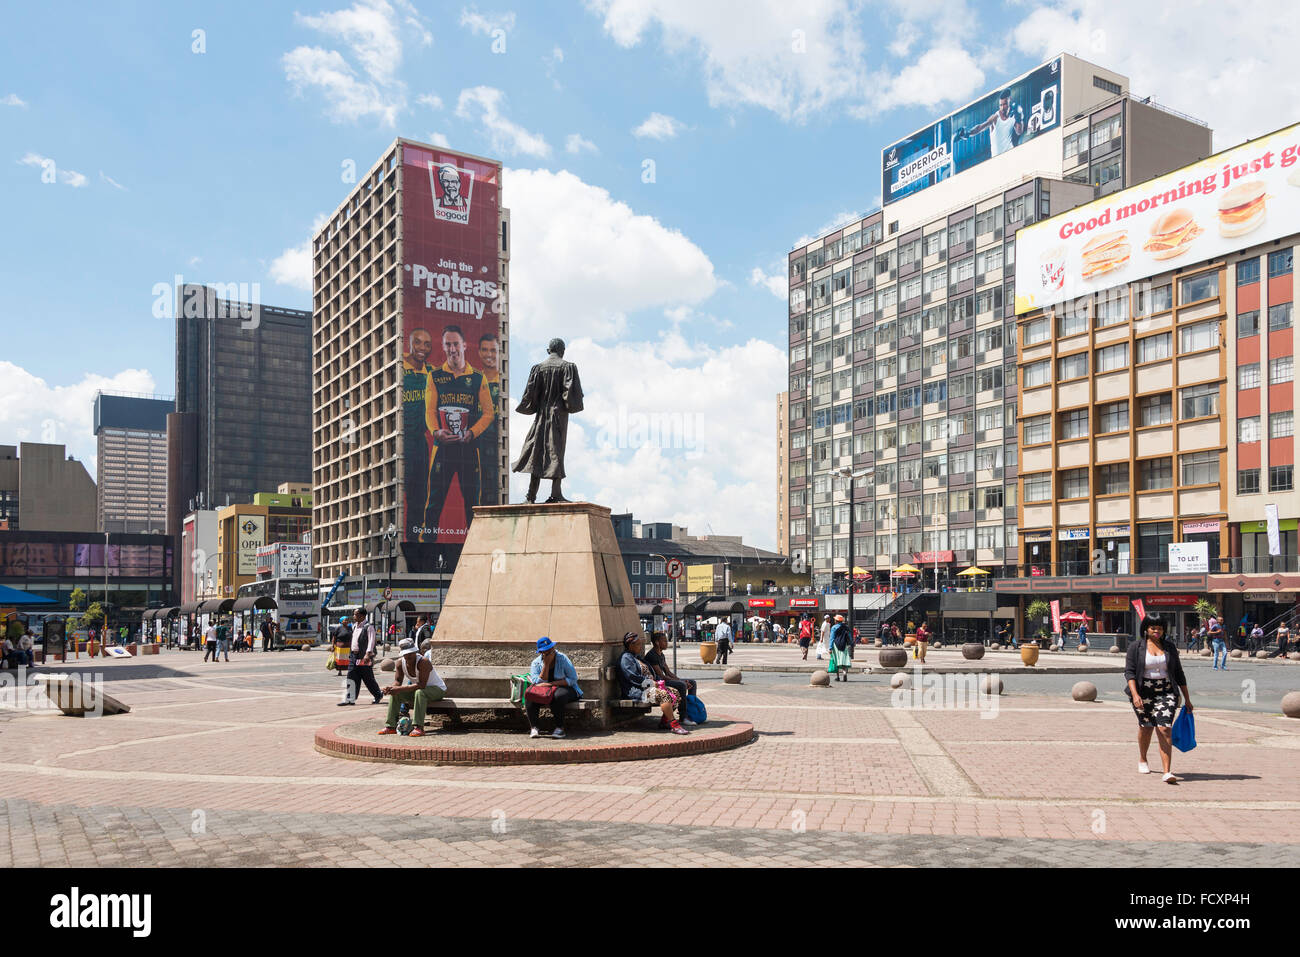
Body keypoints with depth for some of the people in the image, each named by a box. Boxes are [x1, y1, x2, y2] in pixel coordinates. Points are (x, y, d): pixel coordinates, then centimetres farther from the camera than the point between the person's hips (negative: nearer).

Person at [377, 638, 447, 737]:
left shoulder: (423, 662, -30)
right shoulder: (400, 662, -8)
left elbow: (421, 685, -35)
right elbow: (397, 681, -1)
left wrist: (400, 689, -38)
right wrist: (391, 688, -26)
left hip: (437, 689, -7)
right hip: (417, 690, 7)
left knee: (419, 692, -38)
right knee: (395, 693, -9)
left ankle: (418, 727, -39)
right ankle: (391, 726, -6)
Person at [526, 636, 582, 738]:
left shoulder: (562, 659, -8)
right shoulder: (536, 663, -2)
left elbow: (573, 679, -13)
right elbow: (539, 683, -12)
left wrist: (551, 683, -21)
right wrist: (546, 664, -18)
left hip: (564, 688, -3)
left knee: (557, 696, -38)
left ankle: (560, 728, -28)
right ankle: (533, 727, -23)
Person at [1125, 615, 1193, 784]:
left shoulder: (1170, 647, 10)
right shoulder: (1136, 647, 1)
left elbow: (1179, 674, 15)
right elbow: (1129, 672, -7)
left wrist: (1187, 699, 15)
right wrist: (1135, 694, -20)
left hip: (1166, 693, 1)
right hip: (1143, 694, -1)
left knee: (1165, 729, -12)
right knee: (1146, 727, 12)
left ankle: (1167, 772, -17)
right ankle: (1142, 760, 38)